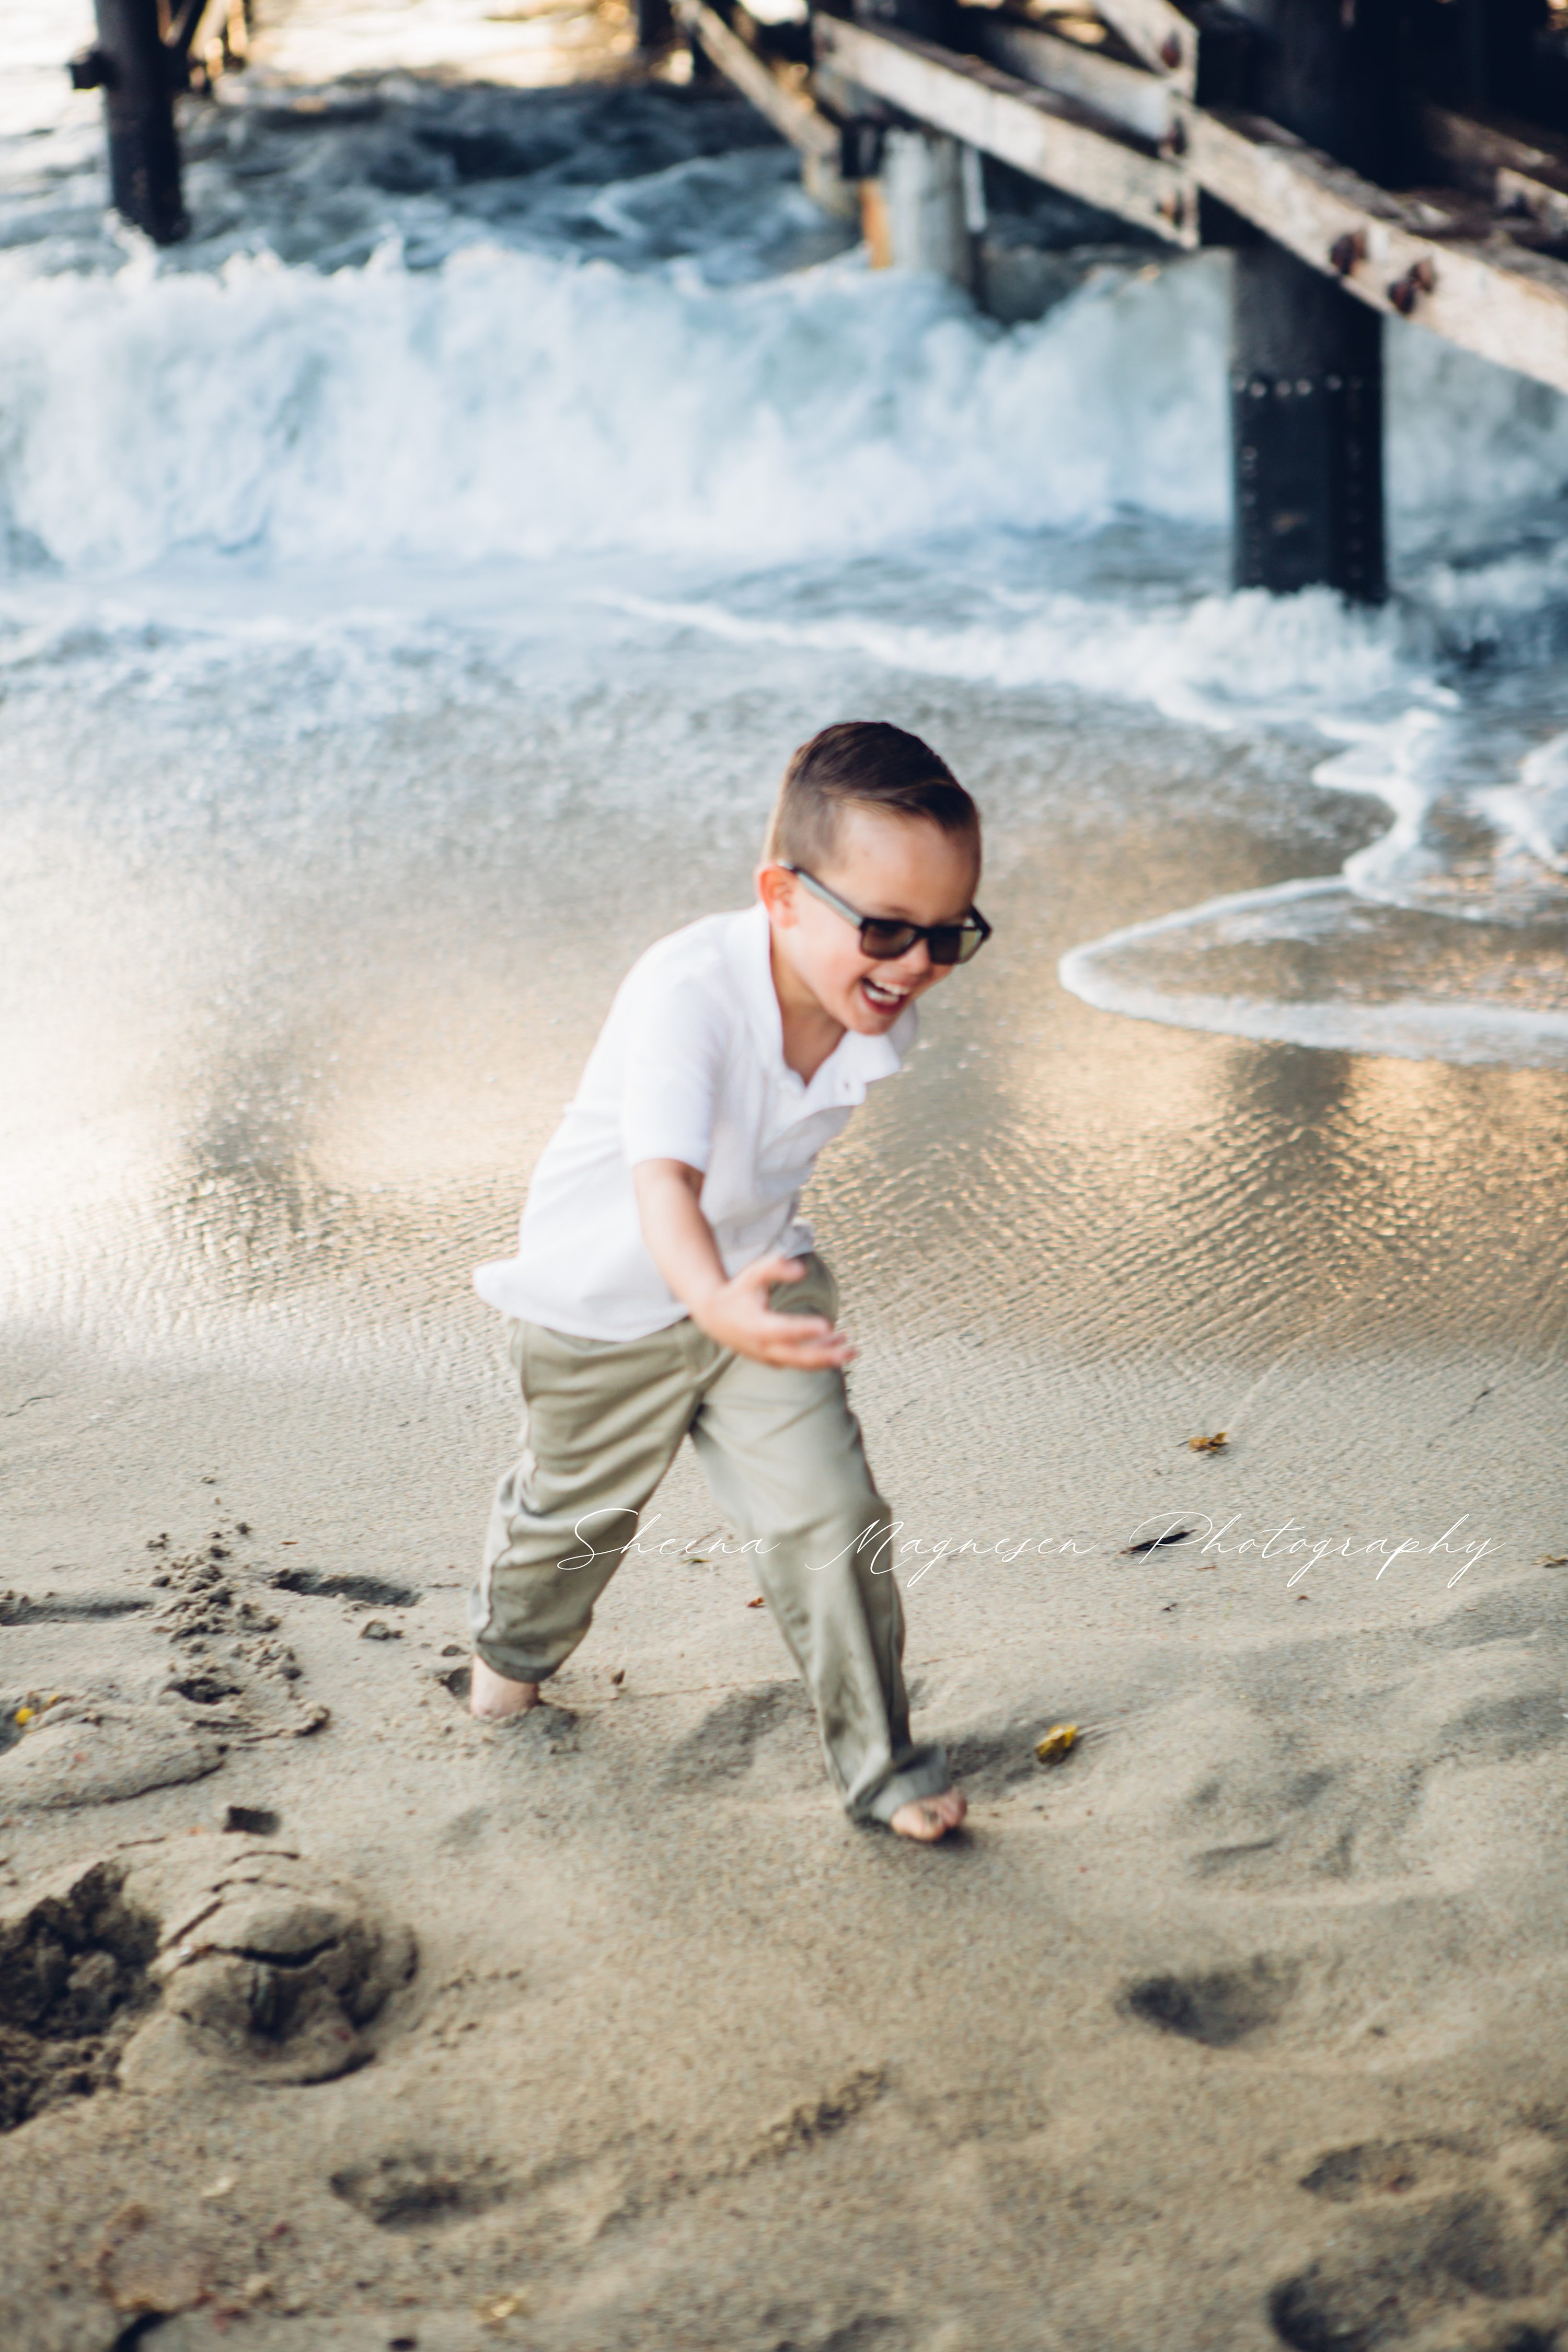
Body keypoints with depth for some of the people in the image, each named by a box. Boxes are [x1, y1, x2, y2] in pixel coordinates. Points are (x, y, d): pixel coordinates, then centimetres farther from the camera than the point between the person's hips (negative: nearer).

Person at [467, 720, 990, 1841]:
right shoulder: (688, 993, -38)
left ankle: (880, 1763, 11)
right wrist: (716, 1300, -71)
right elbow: (664, 1175, -52)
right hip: (607, 1298, -4)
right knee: (579, 1511, 20)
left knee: (830, 1516, -7)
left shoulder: (884, 1018, -16)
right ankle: (515, 1642, 53)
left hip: (762, 1275, 4)